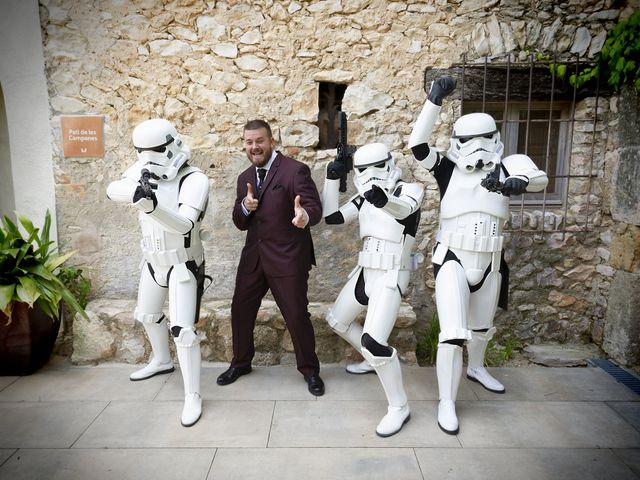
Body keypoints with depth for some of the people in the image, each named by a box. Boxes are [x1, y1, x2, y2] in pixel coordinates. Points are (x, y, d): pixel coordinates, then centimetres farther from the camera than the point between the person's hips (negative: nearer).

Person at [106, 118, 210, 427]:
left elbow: (184, 224, -36)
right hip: (153, 261, 8)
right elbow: (112, 190, -15)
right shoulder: (144, 170, -4)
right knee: (146, 315, 23)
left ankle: (192, 396, 4)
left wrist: (151, 205, -54)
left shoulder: (194, 180, -24)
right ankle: (162, 361, 50)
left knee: (182, 329, -11)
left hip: (183, 264, -7)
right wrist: (135, 189, -37)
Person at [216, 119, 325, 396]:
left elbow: (315, 207, -18)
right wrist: (245, 206, -12)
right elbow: (240, 223, 11)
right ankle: (241, 362, 36)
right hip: (253, 256, 6)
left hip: (288, 257, -6)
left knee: (297, 315, 2)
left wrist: (305, 216, -42)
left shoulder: (295, 170, -9)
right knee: (240, 310, 13)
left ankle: (310, 370, 23)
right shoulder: (244, 178, 11)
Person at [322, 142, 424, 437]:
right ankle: (373, 360, 44)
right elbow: (331, 217, 5)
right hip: (365, 272, 8)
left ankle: (399, 407, 1)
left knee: (373, 342, -20)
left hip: (390, 277, -8)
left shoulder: (409, 190, -9)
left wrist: (384, 200, -55)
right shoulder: (364, 198, 9)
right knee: (336, 320, 23)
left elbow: (403, 209, -33)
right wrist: (332, 179, -2)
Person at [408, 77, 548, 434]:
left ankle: (477, 368, 53)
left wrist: (517, 183, -38)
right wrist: (435, 100, -24)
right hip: (452, 261, -3)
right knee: (454, 333, -11)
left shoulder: (504, 169, -2)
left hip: (490, 265, 4)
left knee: (482, 326, 23)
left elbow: (541, 179, -17)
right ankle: (447, 403, 6)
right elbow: (418, 145, -18)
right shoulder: (448, 169, -6)